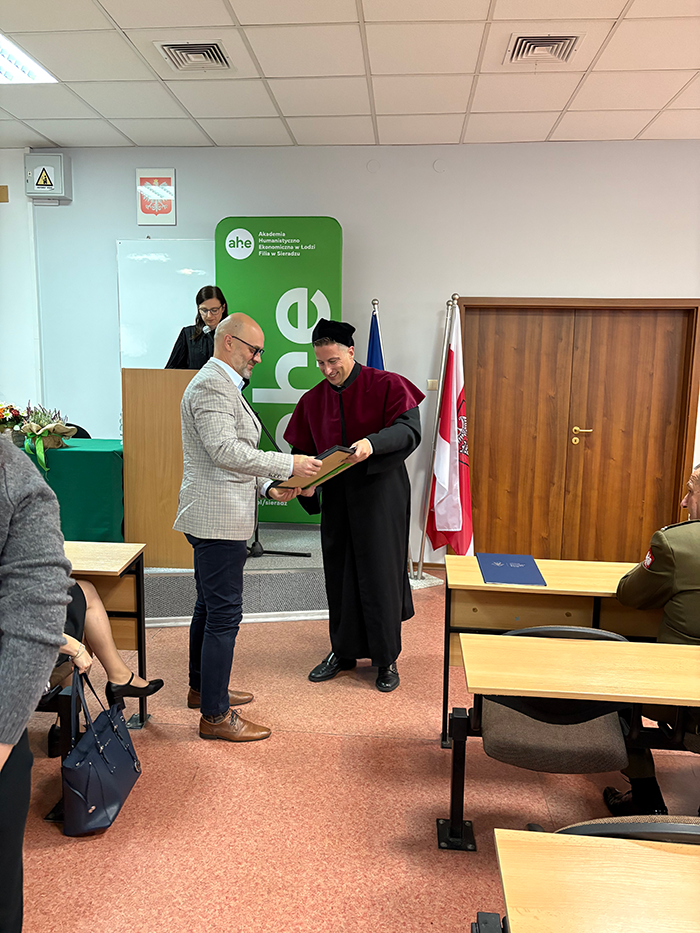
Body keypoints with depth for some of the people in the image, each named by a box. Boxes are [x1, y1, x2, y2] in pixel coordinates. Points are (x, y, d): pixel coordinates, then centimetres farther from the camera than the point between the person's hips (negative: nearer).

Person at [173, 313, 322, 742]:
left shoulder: (223, 385, 19)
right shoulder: (211, 384, -15)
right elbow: (224, 451, -26)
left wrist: (267, 487, 9)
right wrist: (289, 464, -21)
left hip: (219, 517, 11)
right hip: (217, 518, -11)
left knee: (210, 606, 21)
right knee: (224, 615, -4)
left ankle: (203, 688, 37)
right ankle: (215, 715, 7)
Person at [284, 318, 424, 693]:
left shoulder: (387, 385, -6)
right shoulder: (313, 400, 8)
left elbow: (410, 429, -18)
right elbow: (301, 452, 10)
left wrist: (372, 443, -36)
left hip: (380, 495, -4)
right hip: (336, 498, 4)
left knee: (380, 574, 1)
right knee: (339, 574, 11)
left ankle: (386, 658, 18)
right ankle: (343, 651, 28)